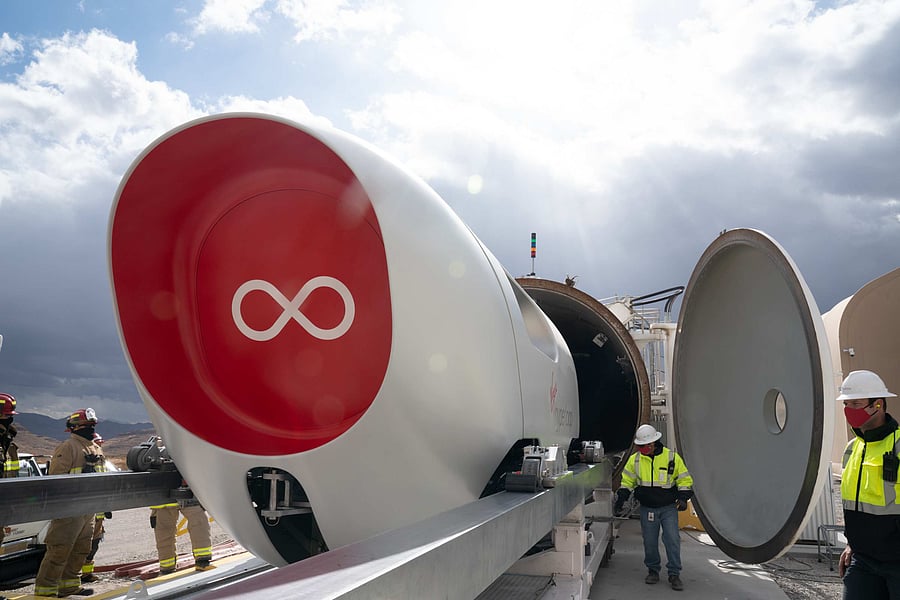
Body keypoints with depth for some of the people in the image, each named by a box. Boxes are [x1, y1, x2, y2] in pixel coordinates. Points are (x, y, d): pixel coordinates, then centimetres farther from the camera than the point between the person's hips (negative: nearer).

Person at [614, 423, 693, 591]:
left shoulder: (672, 457, -8)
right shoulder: (634, 459, -1)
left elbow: (685, 480, 2)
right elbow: (627, 482, 10)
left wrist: (683, 498, -11)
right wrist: (621, 499, 1)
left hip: (669, 508, -2)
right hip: (647, 508, 2)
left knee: (672, 539, -6)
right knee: (649, 541, 6)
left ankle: (674, 574, 5)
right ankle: (653, 570, 23)